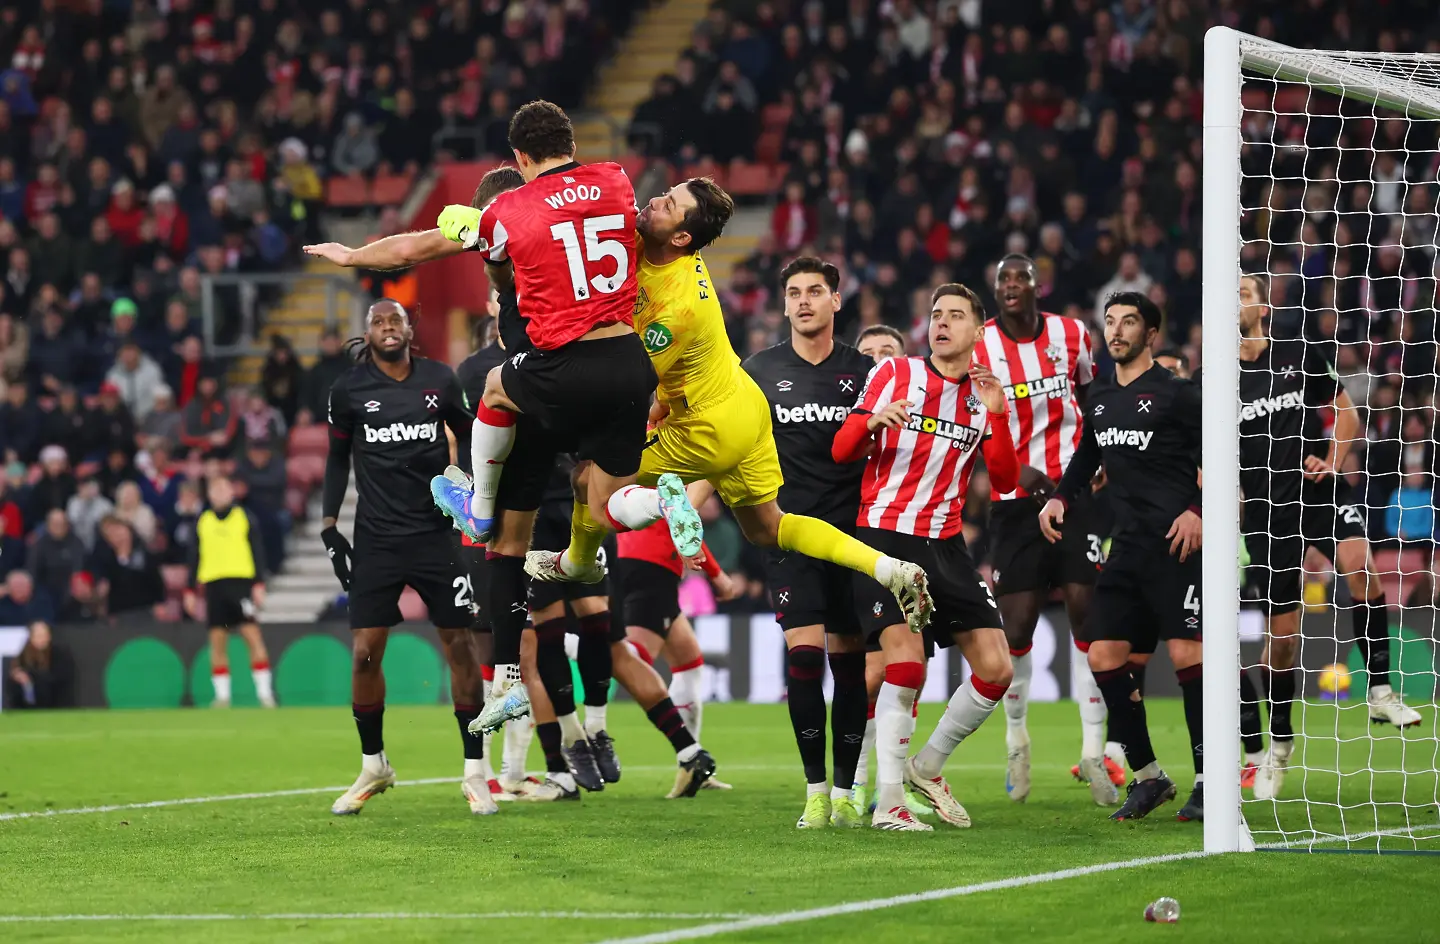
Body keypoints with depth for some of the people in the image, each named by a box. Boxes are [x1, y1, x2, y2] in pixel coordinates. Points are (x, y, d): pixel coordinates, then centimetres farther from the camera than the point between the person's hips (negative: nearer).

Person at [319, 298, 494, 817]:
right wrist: (329, 527, 5)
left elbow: (469, 438, 14)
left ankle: (474, 771, 6)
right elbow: (338, 459, 10)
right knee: (365, 652, -4)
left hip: (435, 534, 0)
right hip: (377, 537, 0)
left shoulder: (439, 381, 1)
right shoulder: (349, 390, 0)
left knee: (459, 643, -3)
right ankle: (373, 767, 15)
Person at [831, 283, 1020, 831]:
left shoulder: (984, 395, 10)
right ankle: (888, 802, -15)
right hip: (884, 535, -4)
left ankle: (928, 769, 19)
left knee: (996, 668, -3)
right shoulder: (895, 374, 3)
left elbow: (1005, 481, 3)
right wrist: (872, 421, -18)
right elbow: (841, 452, 3)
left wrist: (996, 416, -11)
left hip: (945, 546, 4)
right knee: (906, 660, -21)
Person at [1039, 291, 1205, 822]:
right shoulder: (1099, 398, 16)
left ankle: (1209, 783, -7)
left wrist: (1197, 509, -18)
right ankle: (1148, 778, 13)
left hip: (1175, 544, -7)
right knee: (1105, 658, 2)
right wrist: (1060, 499, 14)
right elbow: (1087, 456, 30)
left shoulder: (1177, 393, -4)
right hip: (1127, 547, 7)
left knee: (1185, 655, -12)